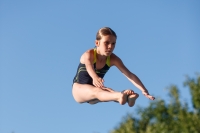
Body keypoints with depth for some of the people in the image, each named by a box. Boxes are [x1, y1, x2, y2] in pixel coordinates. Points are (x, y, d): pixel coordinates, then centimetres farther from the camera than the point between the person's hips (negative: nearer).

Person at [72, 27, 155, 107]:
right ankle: (119, 96, -68)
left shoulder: (113, 59, -12)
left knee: (108, 91, -31)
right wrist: (95, 78, -70)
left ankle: (126, 96, -63)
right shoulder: (88, 55, -24)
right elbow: (90, 69, -46)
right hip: (79, 90, -4)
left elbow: (130, 75, -19)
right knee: (96, 91, -38)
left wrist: (144, 91, -31)